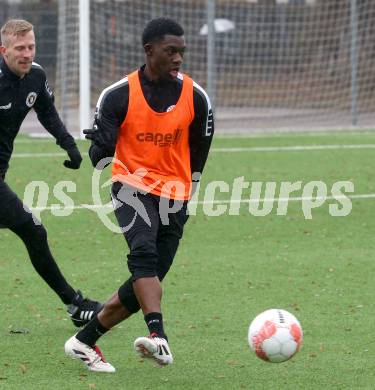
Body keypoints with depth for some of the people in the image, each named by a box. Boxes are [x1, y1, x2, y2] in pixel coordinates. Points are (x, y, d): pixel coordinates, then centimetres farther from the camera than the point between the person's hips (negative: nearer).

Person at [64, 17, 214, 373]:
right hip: (133, 188, -3)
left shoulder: (195, 97, 1)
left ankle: (84, 342, 16)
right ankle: (158, 336, -45)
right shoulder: (119, 95, -6)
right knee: (144, 251, -32)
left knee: (143, 285, 0)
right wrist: (101, 148, -23)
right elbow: (100, 151, -1)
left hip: (173, 198, 3)